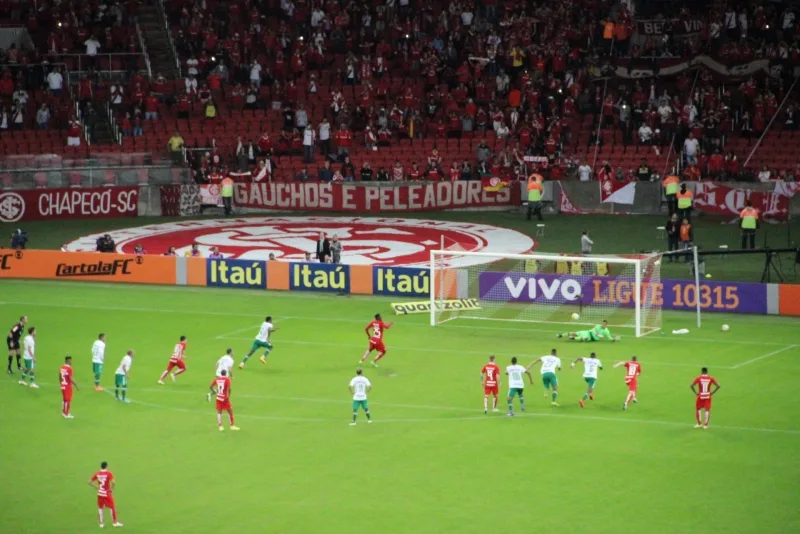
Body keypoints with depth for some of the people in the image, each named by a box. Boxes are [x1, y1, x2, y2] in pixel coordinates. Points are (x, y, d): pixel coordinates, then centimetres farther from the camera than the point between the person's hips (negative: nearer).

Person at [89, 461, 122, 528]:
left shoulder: (97, 474, -1)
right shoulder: (109, 474, -14)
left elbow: (90, 482, 1)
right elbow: (113, 482, -27)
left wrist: (96, 487, 5)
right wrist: (111, 488, -10)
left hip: (100, 493, 4)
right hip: (107, 493, -4)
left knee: (100, 508, 16)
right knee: (112, 507, 9)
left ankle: (101, 523, 17)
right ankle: (115, 522, 14)